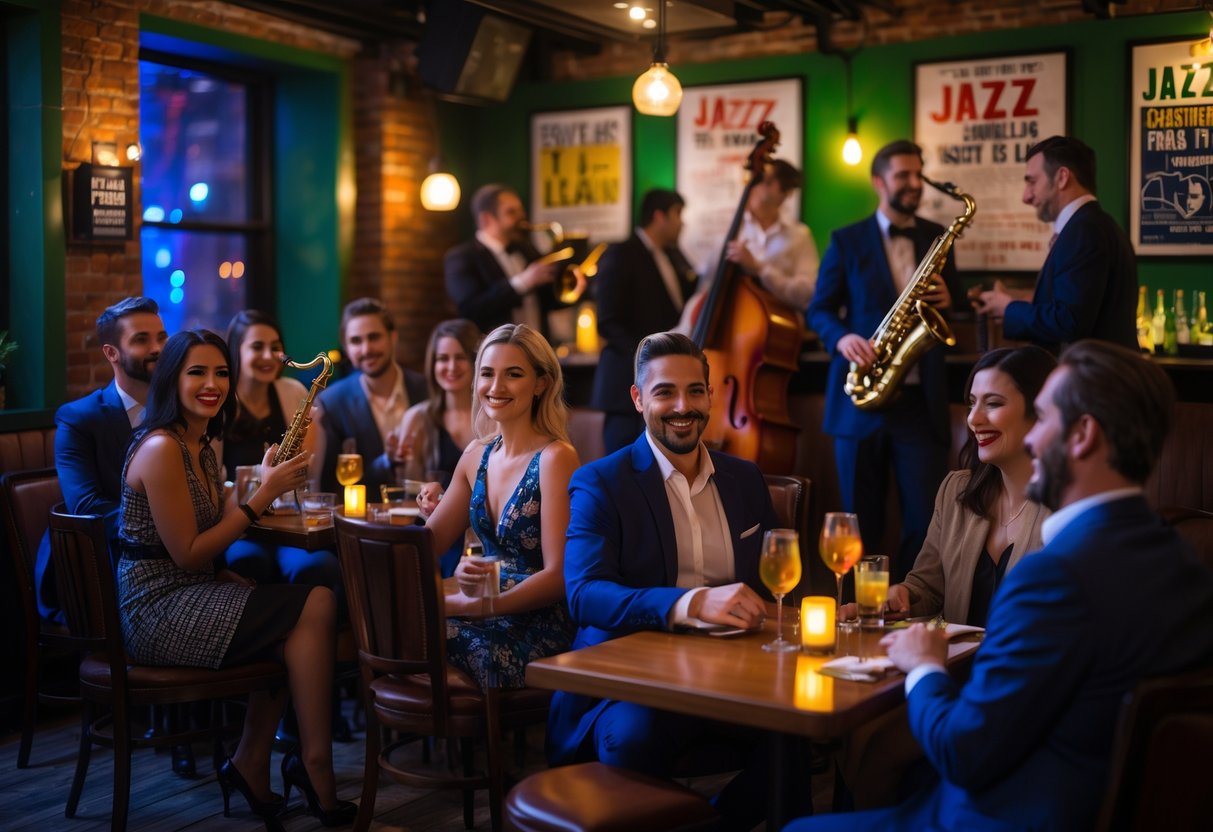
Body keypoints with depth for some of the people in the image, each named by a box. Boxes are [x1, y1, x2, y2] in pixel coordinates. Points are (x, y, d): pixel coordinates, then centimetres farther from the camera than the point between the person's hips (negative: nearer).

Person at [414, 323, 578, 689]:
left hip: (540, 628, -6)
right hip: (490, 613, 6)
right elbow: (429, 542, 14)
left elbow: (559, 577, -17)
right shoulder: (478, 454, 9)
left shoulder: (555, 458, -12)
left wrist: (463, 605, -24)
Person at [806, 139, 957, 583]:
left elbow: (953, 306, 18)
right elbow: (819, 310, 5)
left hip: (921, 400, 2)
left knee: (927, 520, -4)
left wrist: (946, 301, -5)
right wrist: (842, 337, -15)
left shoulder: (937, 238, 13)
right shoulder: (847, 241, 6)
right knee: (861, 521, 6)